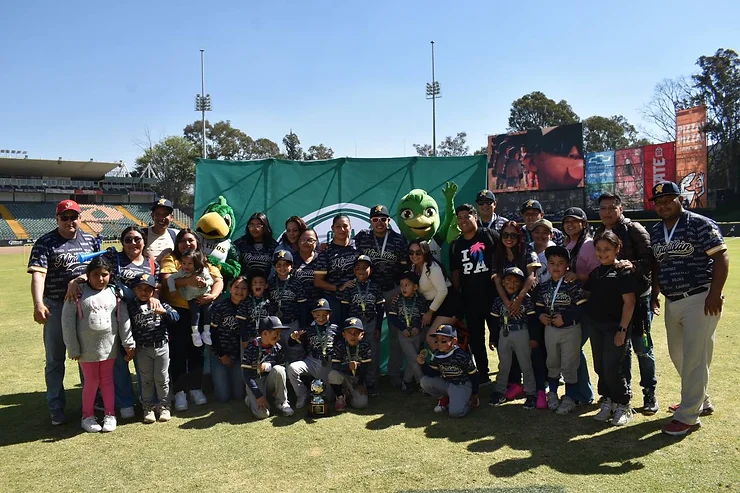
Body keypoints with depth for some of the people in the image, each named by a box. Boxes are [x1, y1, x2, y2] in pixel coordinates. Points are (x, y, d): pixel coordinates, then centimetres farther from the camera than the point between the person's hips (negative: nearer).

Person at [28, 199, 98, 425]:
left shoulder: (90, 240, 6)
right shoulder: (45, 243, -8)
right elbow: (38, 274, -19)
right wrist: (38, 304, -32)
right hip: (56, 307, -3)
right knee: (55, 359, 7)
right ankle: (56, 408, 18)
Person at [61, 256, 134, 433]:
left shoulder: (114, 293, -2)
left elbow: (123, 319, 0)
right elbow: (67, 321, -7)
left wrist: (128, 344, -1)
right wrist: (73, 348, -7)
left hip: (109, 346, 2)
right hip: (87, 348, -2)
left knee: (107, 380, 13)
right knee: (91, 381, 9)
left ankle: (110, 414, 25)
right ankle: (87, 416, 26)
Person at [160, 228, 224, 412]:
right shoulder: (170, 259, 3)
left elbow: (219, 280, -1)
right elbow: (167, 280, -15)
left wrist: (213, 295, -20)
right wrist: (189, 281, -29)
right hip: (178, 311, -3)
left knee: (197, 350, 10)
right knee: (178, 351, 0)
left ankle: (195, 387, 23)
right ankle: (179, 391, 10)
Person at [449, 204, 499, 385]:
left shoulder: (490, 235, -4)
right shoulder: (456, 245, 10)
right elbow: (455, 273, 11)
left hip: (492, 295, -4)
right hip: (469, 298, 4)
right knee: (475, 338, 11)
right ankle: (483, 375, 25)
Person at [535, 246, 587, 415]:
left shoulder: (573, 286, -16)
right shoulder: (544, 287, 0)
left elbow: (581, 307, -19)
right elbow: (538, 305, 9)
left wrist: (564, 317, -23)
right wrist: (540, 315, -10)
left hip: (570, 330, -5)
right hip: (550, 330, 5)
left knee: (569, 366, 5)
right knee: (552, 363, 18)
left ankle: (569, 398, 20)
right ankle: (552, 394, 34)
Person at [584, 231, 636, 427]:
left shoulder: (623, 272, -10)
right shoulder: (595, 273, 10)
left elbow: (629, 302, -14)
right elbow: (588, 296, 18)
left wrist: (622, 329, -17)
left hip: (616, 327, -6)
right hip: (596, 327, 7)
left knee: (612, 368, -7)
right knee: (600, 368, 11)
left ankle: (623, 406, 11)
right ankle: (607, 402, 25)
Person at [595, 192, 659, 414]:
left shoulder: (634, 230, -8)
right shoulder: (599, 233, 11)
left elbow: (651, 260, -15)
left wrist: (633, 265, -31)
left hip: (637, 296, -6)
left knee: (642, 347, 0)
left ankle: (649, 393, 14)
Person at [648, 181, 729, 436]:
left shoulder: (700, 224, -9)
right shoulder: (655, 232, 12)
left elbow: (721, 258, -12)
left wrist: (715, 295, -18)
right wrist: (654, 294, 14)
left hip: (700, 300, -8)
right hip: (672, 302, 8)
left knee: (694, 358, -5)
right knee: (677, 355, 15)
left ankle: (688, 416, 4)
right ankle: (701, 401, 34)